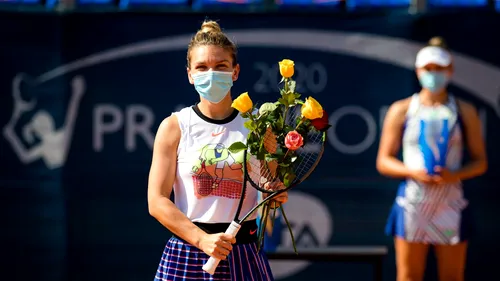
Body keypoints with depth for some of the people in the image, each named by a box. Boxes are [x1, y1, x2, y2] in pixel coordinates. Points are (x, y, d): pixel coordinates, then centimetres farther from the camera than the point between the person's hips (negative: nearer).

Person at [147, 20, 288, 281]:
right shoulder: (174, 126, -2)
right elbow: (157, 201, -5)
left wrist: (277, 197, -9)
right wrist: (203, 239, -16)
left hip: (243, 257, 1)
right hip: (187, 253, -1)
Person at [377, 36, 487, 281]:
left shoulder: (465, 112, 6)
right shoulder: (401, 110, 3)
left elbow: (480, 162, 7)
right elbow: (383, 161, 4)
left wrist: (455, 175, -13)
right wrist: (412, 172, -15)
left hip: (451, 204, 1)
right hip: (412, 203, -1)